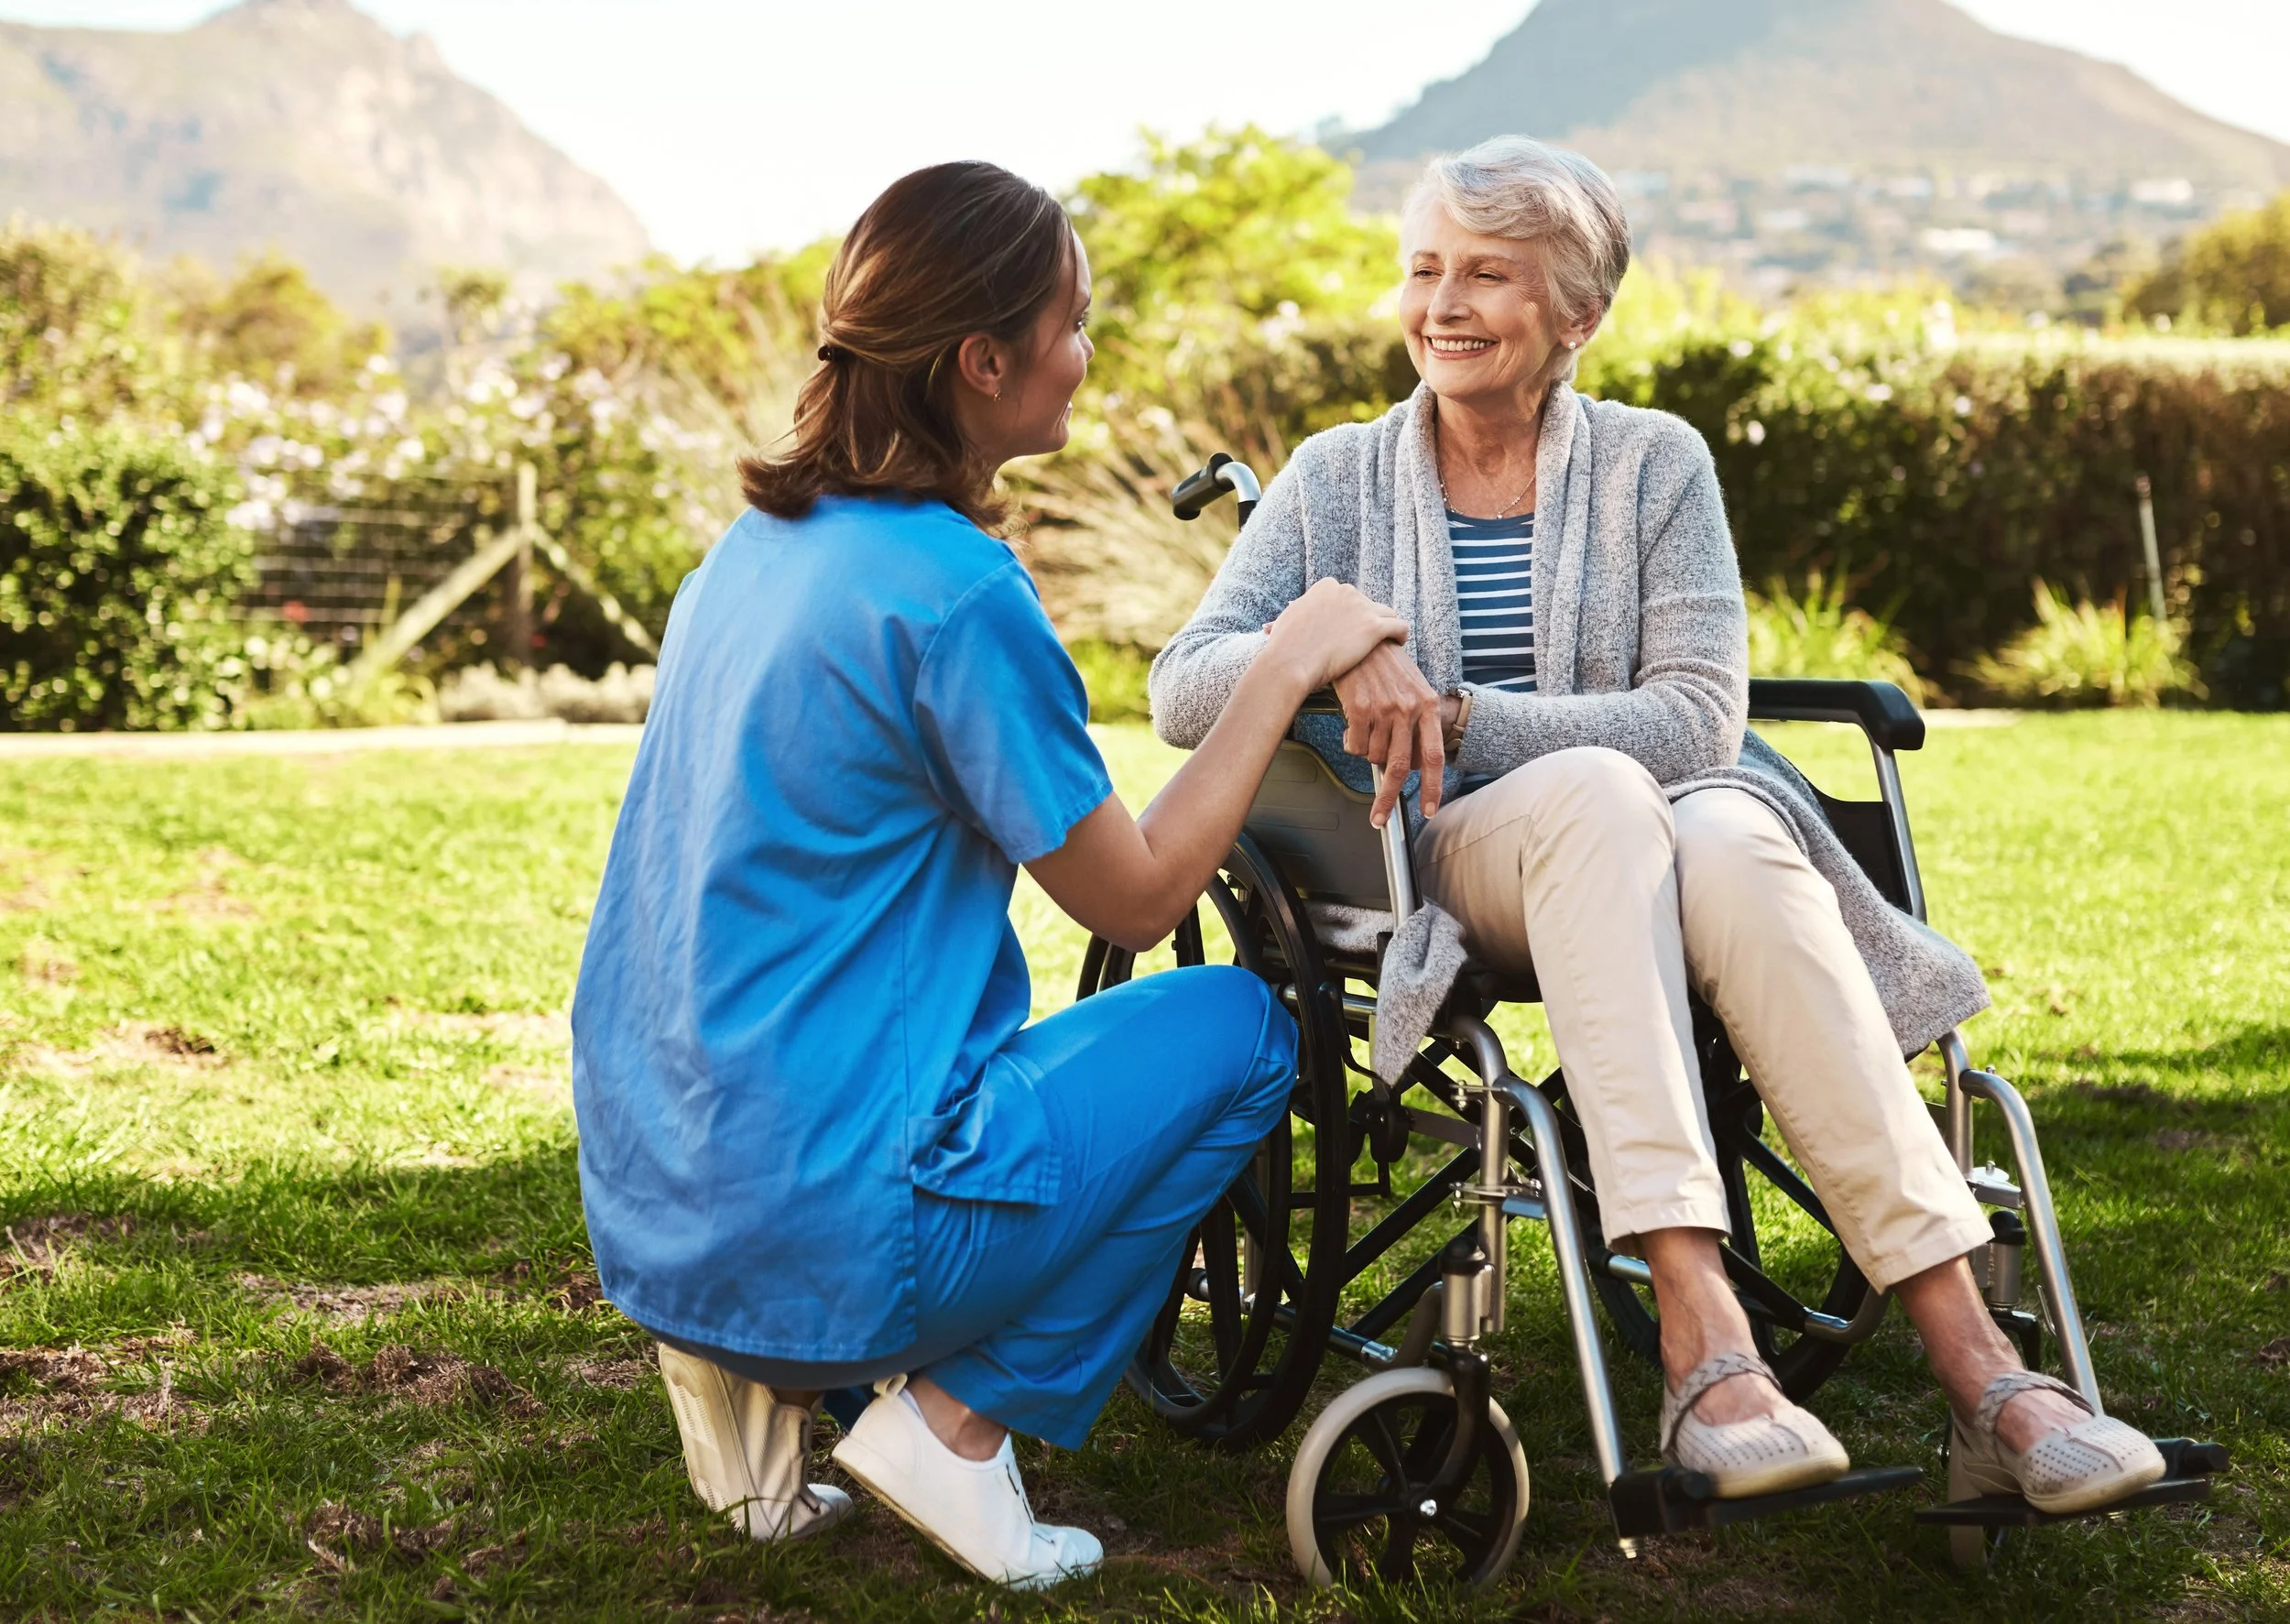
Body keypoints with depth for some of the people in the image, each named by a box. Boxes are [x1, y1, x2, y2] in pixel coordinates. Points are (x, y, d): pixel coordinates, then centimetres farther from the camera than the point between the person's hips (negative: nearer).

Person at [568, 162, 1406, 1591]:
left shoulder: (757, 545, 10)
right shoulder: (954, 591, -17)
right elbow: (1139, 898, -7)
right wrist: (1283, 668, 1)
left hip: (644, 1204, 8)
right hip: (817, 1228, -8)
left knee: (982, 983, 33)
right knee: (1241, 1028, 7)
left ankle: (752, 1380, 14)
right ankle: (959, 1420, 2)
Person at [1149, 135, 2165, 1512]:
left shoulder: (1654, 463, 9)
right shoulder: (1339, 479, 13)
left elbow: (1701, 717, -4)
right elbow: (1183, 690, 2)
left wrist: (1461, 718, -15)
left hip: (1661, 839, 1)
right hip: (1443, 872, 0)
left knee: (1738, 844, -37)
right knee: (1596, 790, -37)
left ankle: (1979, 1373, -44)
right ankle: (1703, 1340, -49)